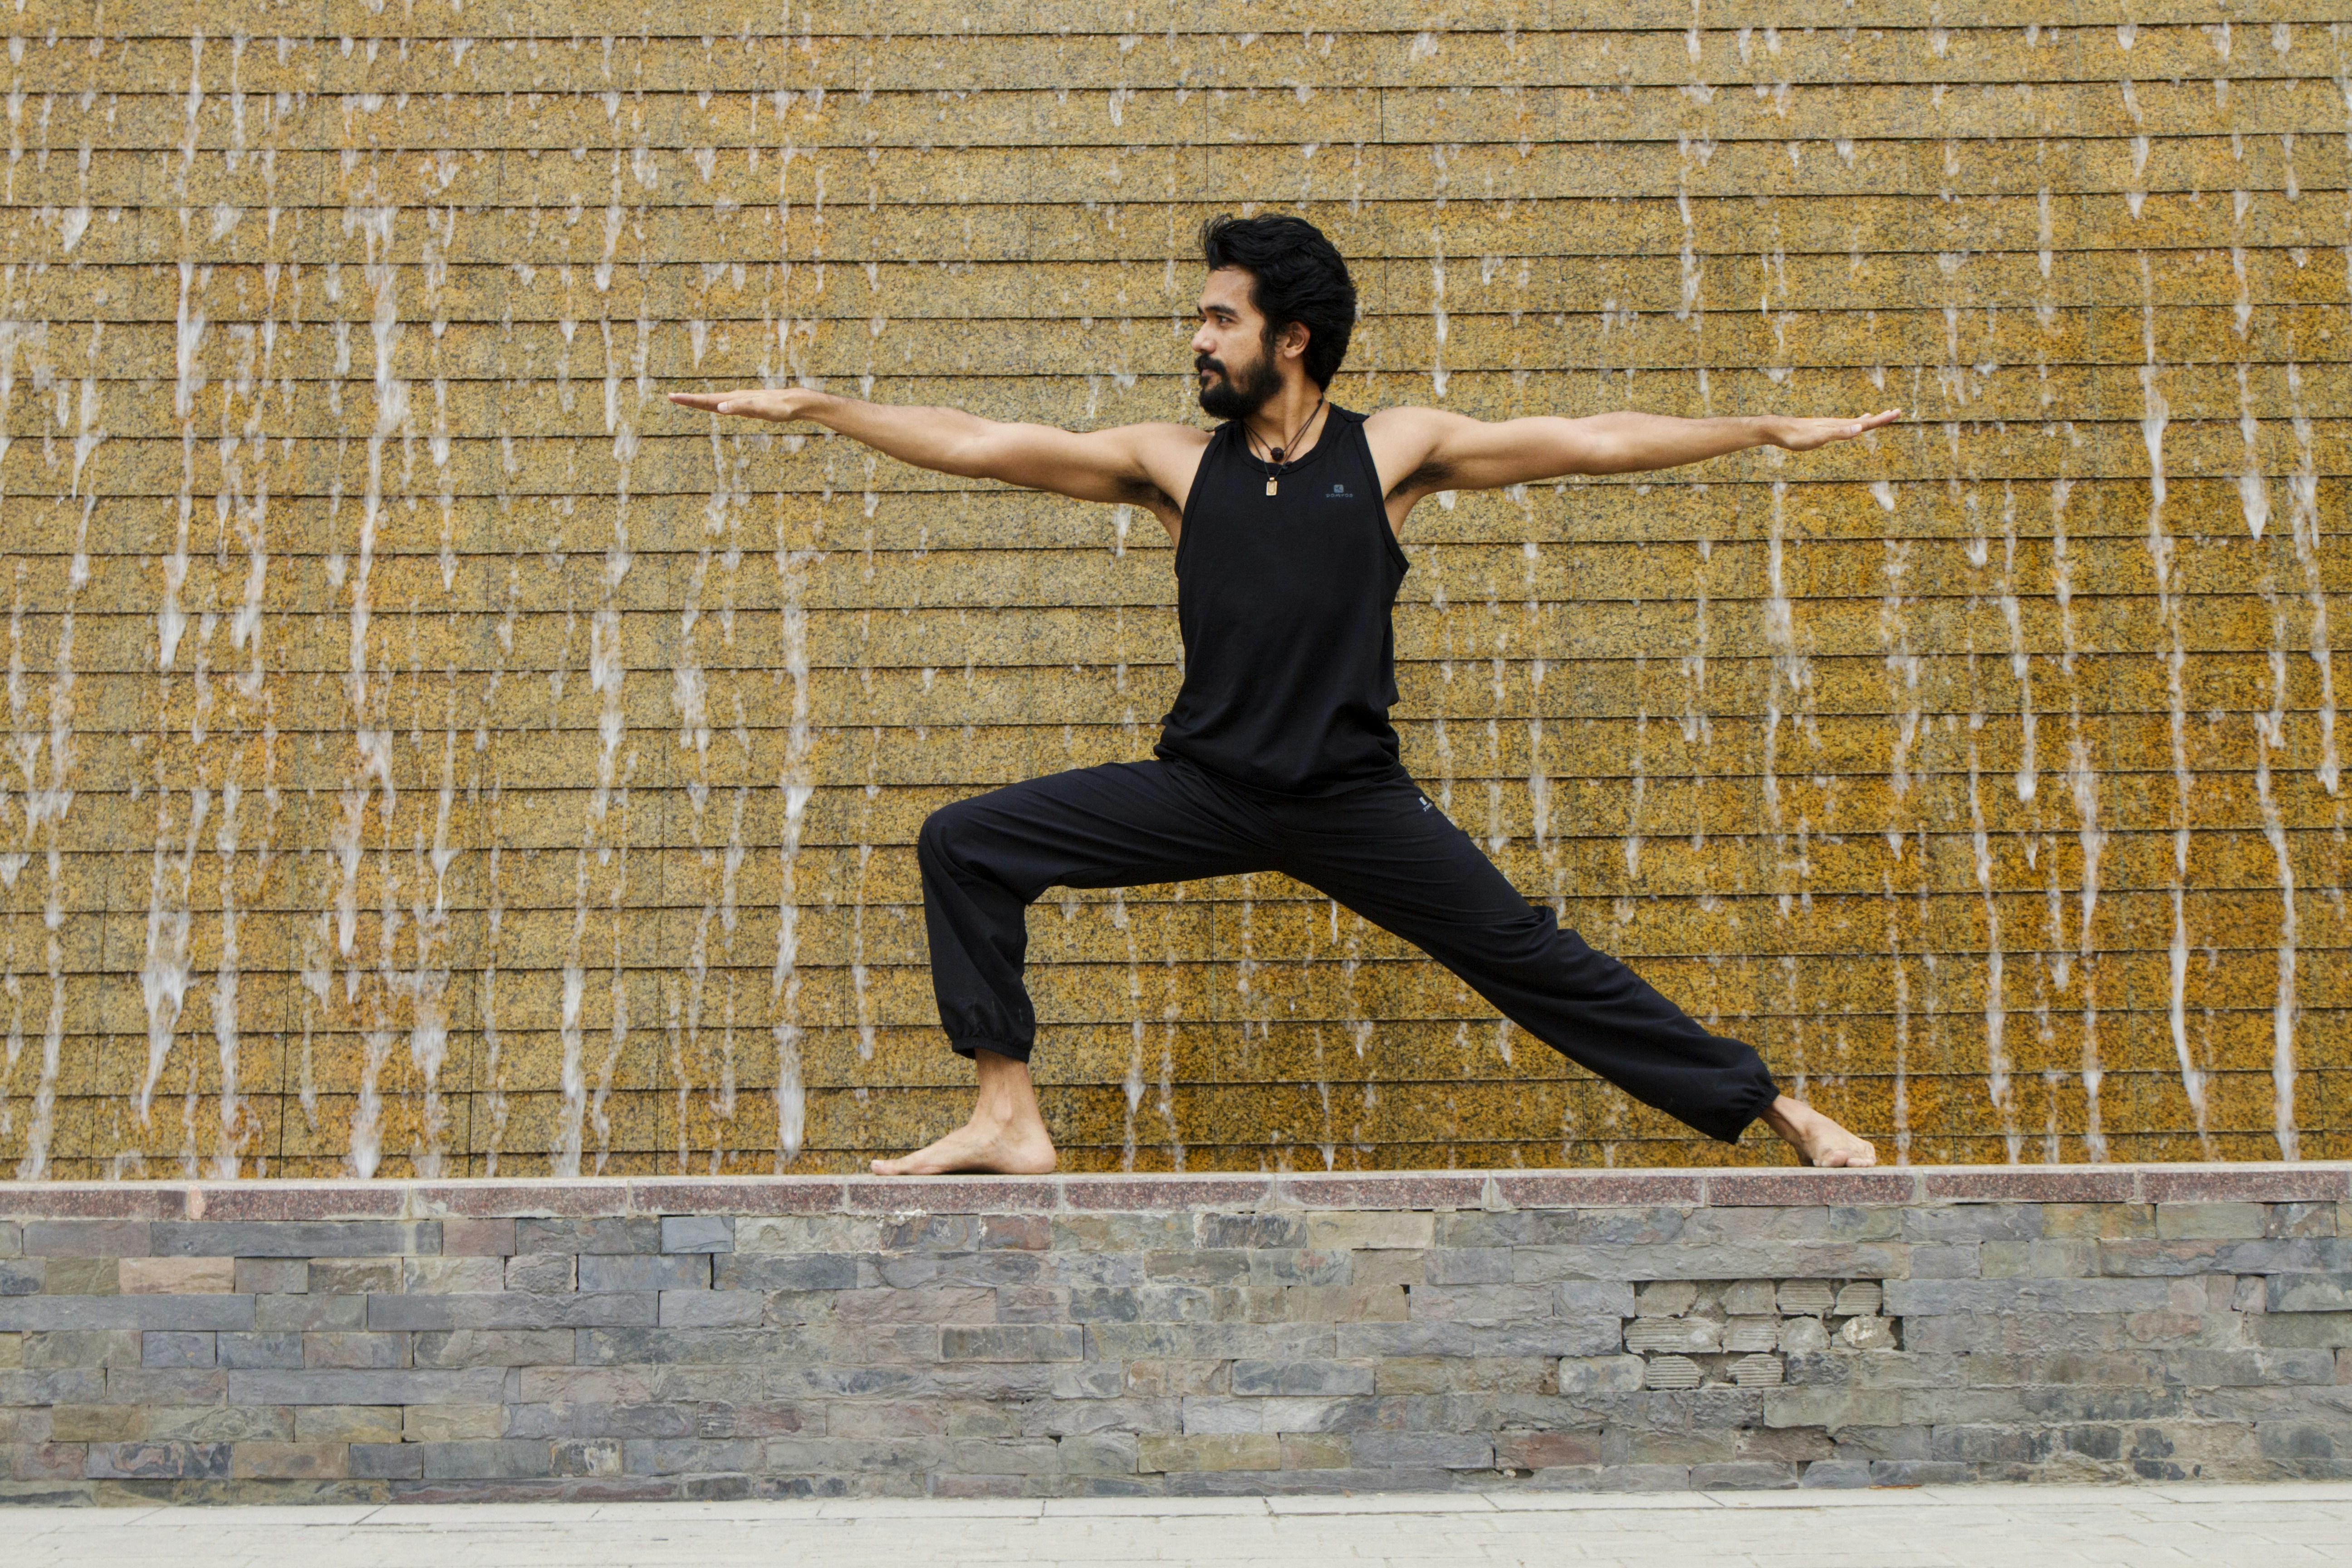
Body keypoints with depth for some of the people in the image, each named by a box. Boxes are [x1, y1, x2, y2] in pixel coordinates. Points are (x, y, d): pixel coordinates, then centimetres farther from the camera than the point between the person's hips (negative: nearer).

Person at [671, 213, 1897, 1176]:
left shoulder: (1392, 450, 2)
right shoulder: (1177, 463, 6)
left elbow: (1593, 442, 2)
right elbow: (975, 446, 6)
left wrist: (1772, 429, 0)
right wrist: (810, 406, 4)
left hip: (1354, 801, -2)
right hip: (1203, 793, 3)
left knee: (1535, 962, -5)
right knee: (965, 846, -8)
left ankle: (1781, 1116, 7)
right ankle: (1008, 1118, -5)